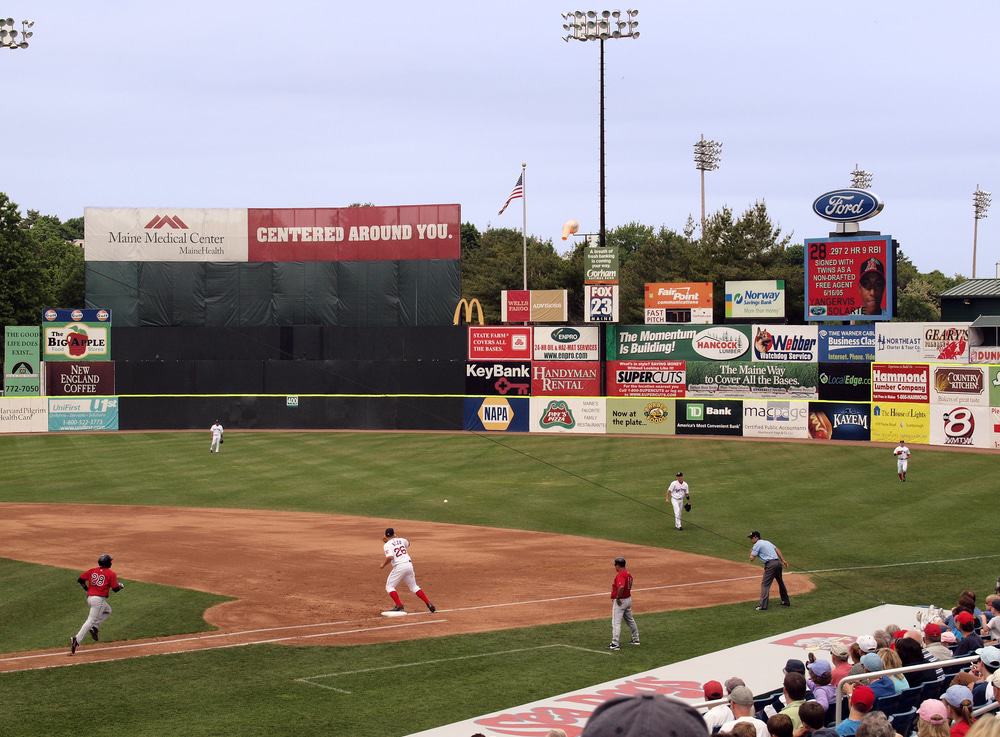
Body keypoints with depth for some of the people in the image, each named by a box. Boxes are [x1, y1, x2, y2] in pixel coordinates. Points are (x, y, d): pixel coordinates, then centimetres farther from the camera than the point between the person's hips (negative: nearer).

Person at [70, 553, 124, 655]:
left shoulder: (92, 571, 9)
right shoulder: (111, 574, -4)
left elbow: (80, 579, 5)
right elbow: (115, 589, -7)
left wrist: (86, 588, 20)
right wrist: (121, 585, 15)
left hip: (90, 598, 7)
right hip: (99, 599, -7)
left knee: (107, 610, 29)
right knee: (91, 620, -8)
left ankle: (95, 627, 10)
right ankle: (76, 640, -21)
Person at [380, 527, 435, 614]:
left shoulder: (387, 545, -4)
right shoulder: (401, 540, 14)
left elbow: (390, 557, -21)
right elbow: (408, 543, 39)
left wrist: (383, 565, -3)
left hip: (399, 566, -6)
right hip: (409, 564, 6)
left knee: (389, 587, 7)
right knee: (414, 586, 18)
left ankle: (399, 606, -7)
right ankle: (428, 603, 9)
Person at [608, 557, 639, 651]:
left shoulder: (620, 575, -21)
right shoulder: (628, 573, 9)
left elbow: (621, 587, -37)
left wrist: (618, 598, -24)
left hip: (620, 601, -10)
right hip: (628, 599, 10)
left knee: (616, 622, -8)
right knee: (630, 620, 22)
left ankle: (615, 644, -12)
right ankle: (635, 639, 33)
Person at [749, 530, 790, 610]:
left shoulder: (757, 545, 0)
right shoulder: (767, 542, 23)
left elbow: (751, 559, -4)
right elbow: (777, 550, 15)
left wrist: (751, 552, 17)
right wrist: (783, 560, 11)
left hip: (770, 565, -8)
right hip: (778, 562, 8)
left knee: (765, 584, -10)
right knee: (780, 582, 22)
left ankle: (763, 605, -19)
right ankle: (786, 601, 33)